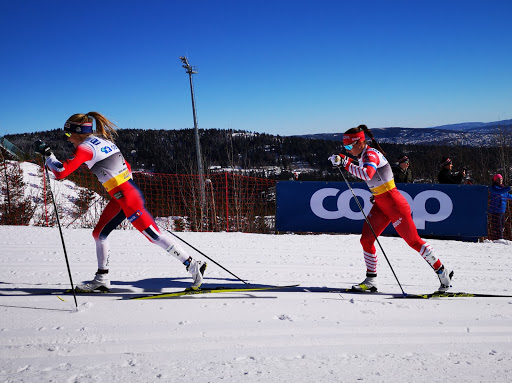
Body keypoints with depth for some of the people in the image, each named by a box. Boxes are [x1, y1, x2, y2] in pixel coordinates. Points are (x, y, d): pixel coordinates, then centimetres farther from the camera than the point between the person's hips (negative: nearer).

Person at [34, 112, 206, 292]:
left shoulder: (85, 147, -10)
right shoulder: (103, 140, 16)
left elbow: (61, 172, -15)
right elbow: (126, 167, 21)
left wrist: (46, 153, -2)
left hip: (128, 197, -10)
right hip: (120, 198, 10)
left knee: (154, 235, -6)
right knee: (99, 234, 15)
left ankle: (194, 266, 0)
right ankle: (102, 279, 23)